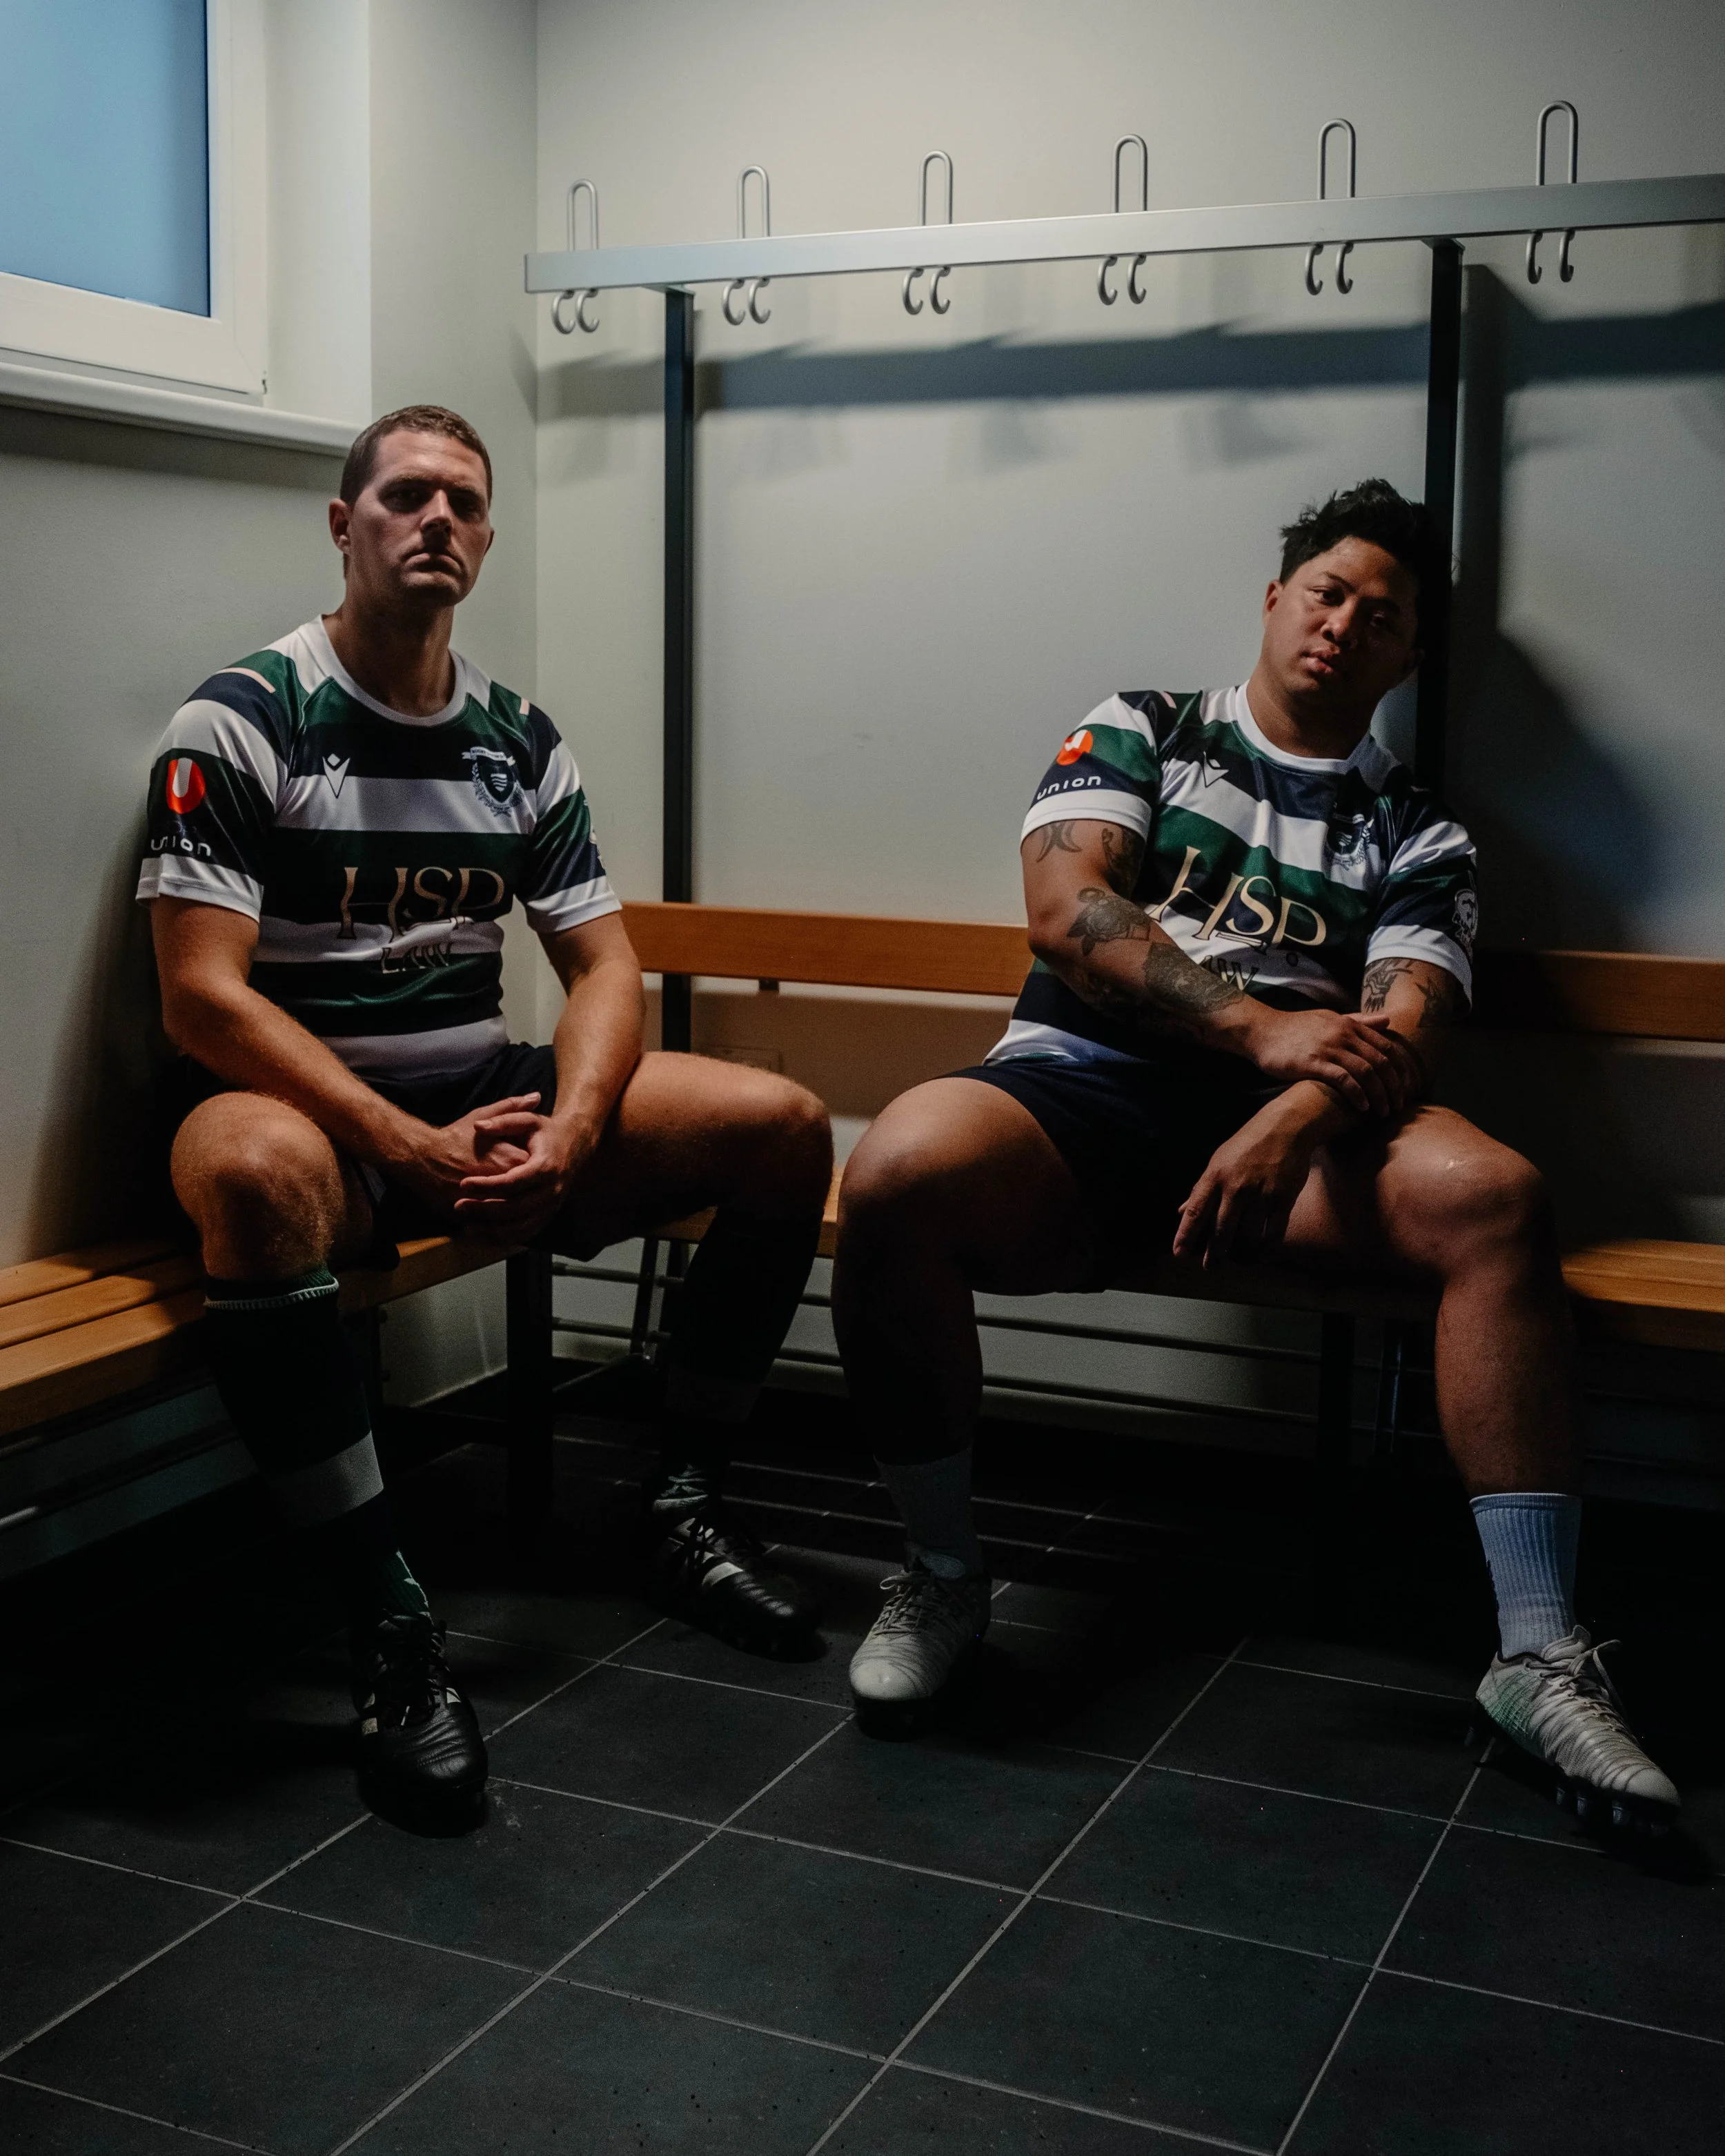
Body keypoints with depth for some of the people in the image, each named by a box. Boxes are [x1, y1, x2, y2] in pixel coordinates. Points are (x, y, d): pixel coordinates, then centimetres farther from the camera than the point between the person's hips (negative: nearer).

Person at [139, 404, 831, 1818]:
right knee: (259, 1174, -42)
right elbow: (202, 997, -15)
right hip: (304, 1102, -5)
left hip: (484, 1100, 6)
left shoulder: (521, 740, 10)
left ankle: (687, 1502, 4)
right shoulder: (240, 723, -6)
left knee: (784, 1125, -10)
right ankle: (388, 1619, -31)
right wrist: (410, 1148, -25)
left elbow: (605, 964, 5)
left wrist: (567, 1136, -16)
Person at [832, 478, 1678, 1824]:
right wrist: (1262, 1030, -15)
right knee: (897, 1175, -33)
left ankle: (1541, 1655, -23)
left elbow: (1405, 1038, 0)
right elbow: (1066, 909, -2)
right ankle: (944, 1578, -11)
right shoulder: (1139, 734, 16)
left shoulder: (1421, 839, 17)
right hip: (1084, 1087, -1)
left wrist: (1295, 1123, -24)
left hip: (1294, 1118, 1)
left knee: (1495, 1198, -29)